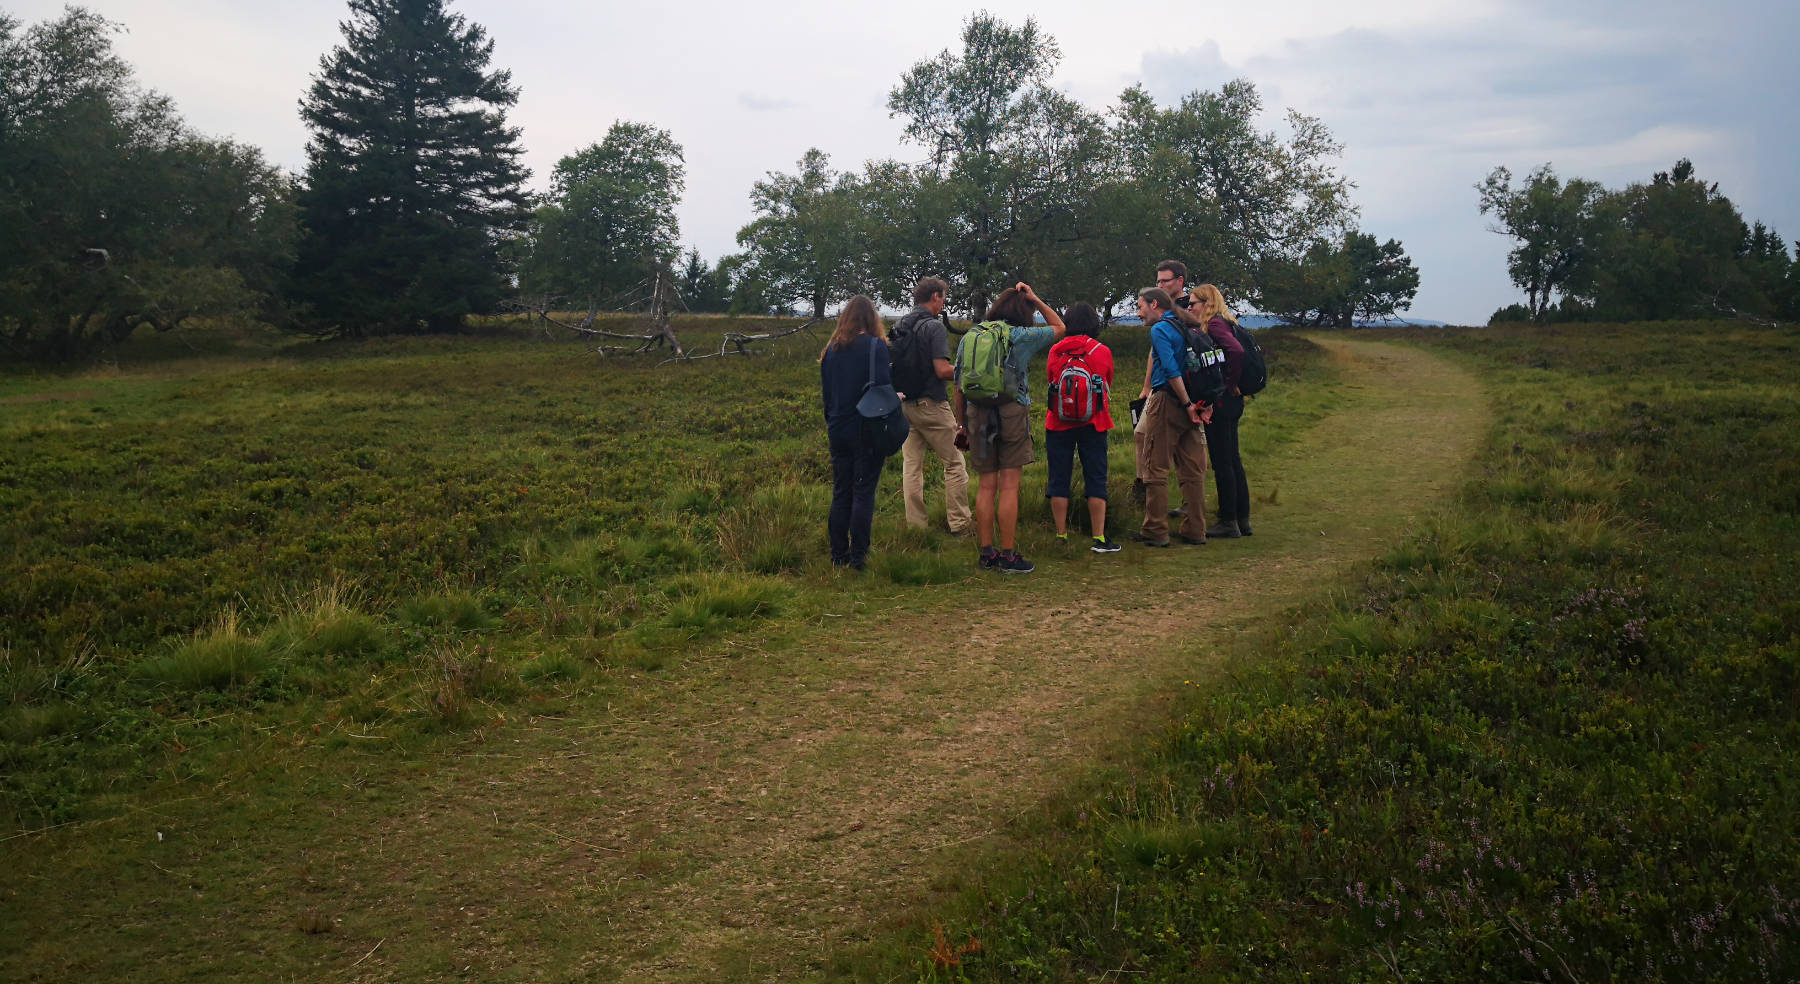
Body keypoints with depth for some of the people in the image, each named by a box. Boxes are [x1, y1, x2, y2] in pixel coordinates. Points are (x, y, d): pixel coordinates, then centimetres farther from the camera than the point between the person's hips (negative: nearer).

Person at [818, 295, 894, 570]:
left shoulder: (831, 349, 8)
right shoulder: (876, 346, -9)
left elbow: (825, 390, 14)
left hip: (838, 431, 5)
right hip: (867, 431, -5)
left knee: (841, 493, 12)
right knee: (863, 493, 0)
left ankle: (838, 555, 14)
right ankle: (857, 556, 0)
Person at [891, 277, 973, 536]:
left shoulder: (898, 327, 9)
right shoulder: (934, 326, -14)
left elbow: (891, 365, 15)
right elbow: (942, 370, -20)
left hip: (904, 404, 7)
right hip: (930, 404, -7)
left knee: (911, 466, 9)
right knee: (954, 463, 4)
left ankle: (916, 524, 11)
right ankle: (959, 523, 7)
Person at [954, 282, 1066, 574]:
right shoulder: (1022, 337, -3)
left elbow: (959, 385, 10)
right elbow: (1059, 327, 13)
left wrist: (961, 424, 17)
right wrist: (1035, 299, 17)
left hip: (978, 414, 4)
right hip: (1012, 412, -4)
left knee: (986, 486, 9)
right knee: (1009, 486, -1)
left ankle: (987, 553, 13)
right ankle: (1007, 556, 1)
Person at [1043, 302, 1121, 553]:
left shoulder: (1055, 351, -3)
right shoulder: (1103, 352, -3)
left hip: (1058, 423, 1)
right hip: (1092, 424, 0)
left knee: (1059, 479, 8)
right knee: (1096, 480, 4)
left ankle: (1061, 535, 10)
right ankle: (1099, 538, 3)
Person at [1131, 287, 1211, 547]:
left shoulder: (1160, 329, -8)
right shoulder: (1184, 328, 16)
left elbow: (1172, 371, -18)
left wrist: (1188, 404, -16)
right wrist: (1205, 403, 5)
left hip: (1167, 401, -8)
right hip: (1188, 403, 8)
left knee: (1156, 469, -2)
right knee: (1193, 470, 8)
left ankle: (1156, 531, -1)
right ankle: (1195, 530, 11)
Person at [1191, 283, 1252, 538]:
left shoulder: (1215, 325, -14)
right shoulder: (1226, 323, 15)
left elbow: (1237, 351, -27)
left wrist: (1230, 384, -18)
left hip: (1220, 401, -10)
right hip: (1232, 402, 10)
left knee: (1222, 462, -3)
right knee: (1232, 460, 14)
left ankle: (1228, 522, 3)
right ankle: (1242, 519, 20)